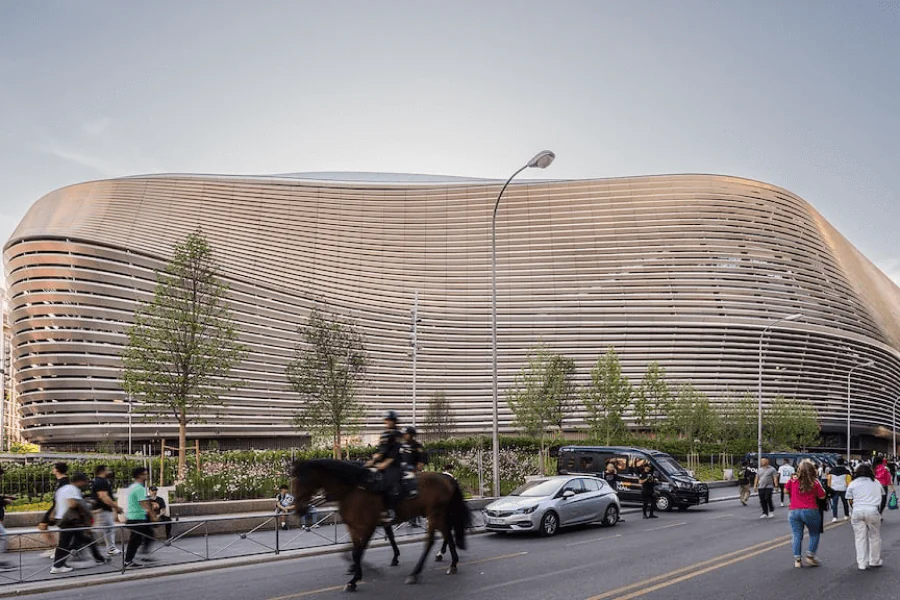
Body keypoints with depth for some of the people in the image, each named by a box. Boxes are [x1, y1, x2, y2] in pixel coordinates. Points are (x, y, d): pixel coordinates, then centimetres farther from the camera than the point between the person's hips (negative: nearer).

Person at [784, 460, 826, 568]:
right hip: (810, 511, -2)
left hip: (794, 511, 2)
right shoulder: (815, 482, -6)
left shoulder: (793, 480, 0)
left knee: (797, 536, 8)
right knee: (814, 534, 17)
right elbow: (822, 496, -3)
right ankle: (810, 556, 11)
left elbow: (786, 491, 12)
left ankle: (797, 559, 5)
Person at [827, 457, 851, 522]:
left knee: (834, 503, -1)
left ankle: (834, 517, -11)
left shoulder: (832, 470, 4)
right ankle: (846, 515, 29)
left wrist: (829, 488, 17)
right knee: (845, 503, 17)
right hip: (843, 489, -1)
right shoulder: (846, 471, -5)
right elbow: (848, 481, -7)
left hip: (834, 489, 1)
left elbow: (829, 480, 8)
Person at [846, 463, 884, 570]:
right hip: (873, 511, 0)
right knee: (875, 536, 14)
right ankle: (875, 561, 23)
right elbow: (881, 496, 22)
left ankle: (862, 564, 6)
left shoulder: (852, 484, 11)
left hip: (857, 511, 0)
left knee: (860, 538, 5)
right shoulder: (876, 483, 18)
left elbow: (850, 501, 9)